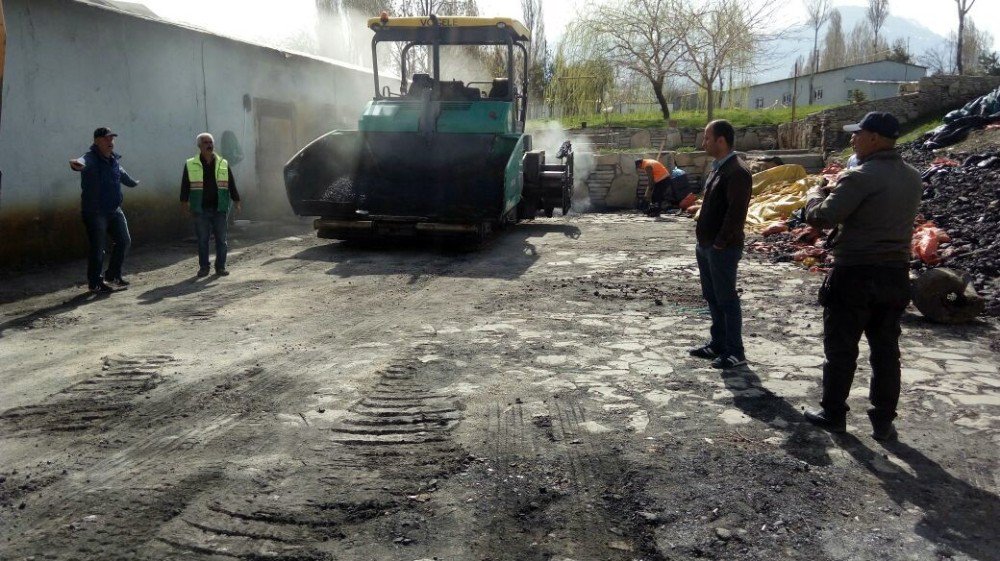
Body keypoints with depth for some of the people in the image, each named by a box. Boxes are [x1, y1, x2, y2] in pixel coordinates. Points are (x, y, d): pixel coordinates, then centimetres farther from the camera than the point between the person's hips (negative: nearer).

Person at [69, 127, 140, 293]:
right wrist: (77, 164, -64)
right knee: (98, 248, -3)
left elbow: (122, 174, 33)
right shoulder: (91, 159, -14)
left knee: (124, 241, 13)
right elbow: (83, 162, -39)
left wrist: (134, 183, 52)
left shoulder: (114, 160, 11)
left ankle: (113, 275, 30)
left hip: (114, 209, 8)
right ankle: (95, 283, 10)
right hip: (94, 211, -8)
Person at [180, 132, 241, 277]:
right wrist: (185, 201, -2)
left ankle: (221, 266, 11)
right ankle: (204, 267, 13)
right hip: (200, 209, -1)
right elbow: (185, 185, 6)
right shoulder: (190, 165, 4)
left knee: (222, 239, 2)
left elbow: (231, 184, 10)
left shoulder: (223, 164, 9)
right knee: (202, 239, 4)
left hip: (220, 208, 1)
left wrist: (236, 200, 5)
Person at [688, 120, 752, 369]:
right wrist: (703, 239, 15)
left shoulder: (737, 171, -16)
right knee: (712, 297, 16)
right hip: (706, 245, 10)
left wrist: (720, 242, -20)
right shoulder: (718, 168, 14)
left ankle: (735, 352, 6)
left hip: (723, 248, -10)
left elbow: (736, 211, -21)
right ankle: (718, 344, 27)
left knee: (726, 299, -3)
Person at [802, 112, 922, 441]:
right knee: (886, 351, 12)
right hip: (896, 274, 7)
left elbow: (821, 217, -21)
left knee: (841, 349, 7)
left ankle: (833, 414, 18)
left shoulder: (861, 177, -18)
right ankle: (883, 422, 19)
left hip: (855, 275, -7)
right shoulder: (912, 178, 8)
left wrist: (816, 194, 0)